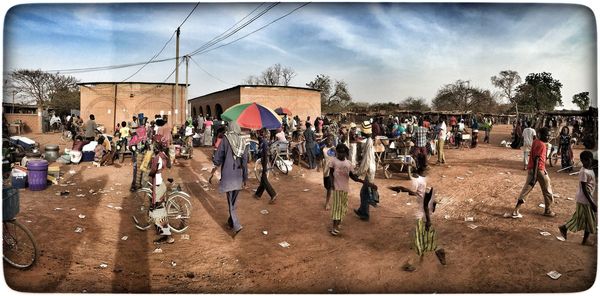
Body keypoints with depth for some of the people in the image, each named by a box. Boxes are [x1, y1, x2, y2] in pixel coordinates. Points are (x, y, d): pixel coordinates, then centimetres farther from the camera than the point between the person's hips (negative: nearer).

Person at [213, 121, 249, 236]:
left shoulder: (226, 139, -10)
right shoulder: (244, 141, -1)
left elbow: (217, 159, -9)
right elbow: (245, 161, -4)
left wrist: (218, 163, 15)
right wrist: (245, 177, 4)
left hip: (227, 176, -4)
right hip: (239, 176, 4)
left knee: (231, 201, 2)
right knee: (234, 201, 19)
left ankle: (236, 225, -7)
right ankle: (231, 222, 34)